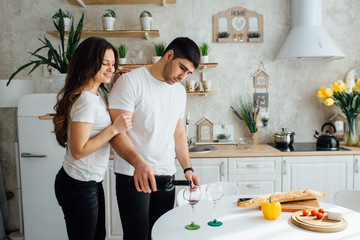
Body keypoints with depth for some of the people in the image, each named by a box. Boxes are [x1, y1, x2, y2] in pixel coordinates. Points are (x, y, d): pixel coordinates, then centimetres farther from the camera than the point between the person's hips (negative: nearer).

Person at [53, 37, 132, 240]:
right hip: (79, 187, -9)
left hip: (93, 182, 9)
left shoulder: (97, 96, 6)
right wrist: (114, 129, -23)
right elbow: (78, 151, -23)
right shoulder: (86, 101, -23)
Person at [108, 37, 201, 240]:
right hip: (134, 176, -6)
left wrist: (188, 168, 8)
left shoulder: (180, 91, 13)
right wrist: (139, 162, -31)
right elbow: (117, 131, -17)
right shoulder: (131, 81, -9)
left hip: (166, 176, 6)